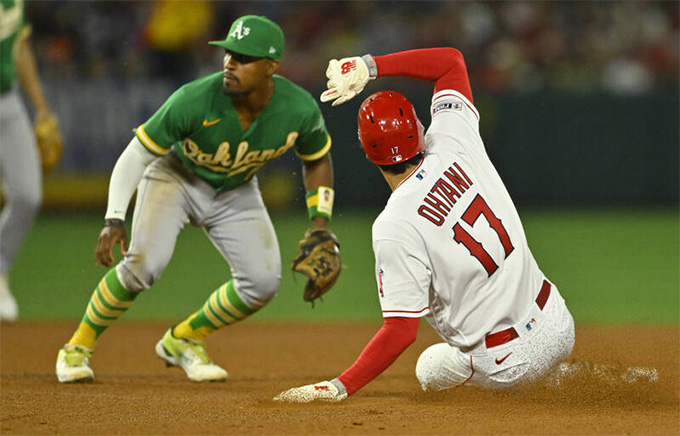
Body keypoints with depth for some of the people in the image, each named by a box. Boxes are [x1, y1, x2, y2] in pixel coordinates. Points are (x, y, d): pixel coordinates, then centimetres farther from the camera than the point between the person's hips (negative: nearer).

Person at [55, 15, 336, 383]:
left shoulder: (300, 110, -26)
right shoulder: (194, 101, -35)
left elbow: (317, 160, -2)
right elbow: (137, 154, -25)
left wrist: (320, 228, -9)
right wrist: (114, 219, -35)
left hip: (236, 192, 4)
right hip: (176, 177, -4)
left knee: (263, 280, -10)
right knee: (144, 262, -26)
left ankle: (182, 341, 14)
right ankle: (78, 348, -5)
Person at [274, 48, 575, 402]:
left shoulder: (395, 229, -21)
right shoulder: (453, 146, -6)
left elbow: (402, 330, -23)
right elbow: (452, 60, 9)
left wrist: (338, 387, -22)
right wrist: (367, 66, 3)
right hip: (560, 329, 4)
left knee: (432, 370, 30)